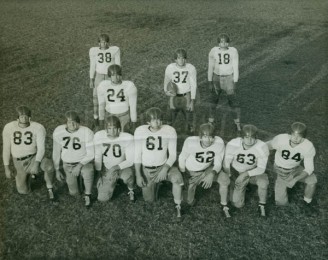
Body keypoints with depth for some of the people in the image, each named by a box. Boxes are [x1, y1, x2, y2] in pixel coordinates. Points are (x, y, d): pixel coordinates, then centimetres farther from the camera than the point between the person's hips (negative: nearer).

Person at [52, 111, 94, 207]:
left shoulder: (87, 132, -20)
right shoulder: (58, 132, -11)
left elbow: (91, 154, -14)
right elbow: (56, 152, 3)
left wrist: (80, 165, -26)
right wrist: (57, 170, 7)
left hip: (83, 162, -3)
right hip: (68, 165, 3)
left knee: (88, 171, -36)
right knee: (74, 193, 0)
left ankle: (87, 195, -9)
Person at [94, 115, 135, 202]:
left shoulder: (128, 138, -25)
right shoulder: (98, 136, -18)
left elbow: (131, 160, -20)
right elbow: (97, 156, -4)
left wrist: (117, 167, -32)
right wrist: (99, 173, 2)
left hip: (124, 167, -3)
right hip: (108, 169, 3)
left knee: (127, 177, -38)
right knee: (102, 198, -3)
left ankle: (131, 190, 0)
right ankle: (113, 182, 29)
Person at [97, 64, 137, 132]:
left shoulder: (129, 86, -21)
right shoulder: (103, 86, -15)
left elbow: (133, 106, -11)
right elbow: (101, 104, -2)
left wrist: (134, 122, -5)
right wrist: (101, 119, 6)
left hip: (124, 116, -2)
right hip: (109, 115, 2)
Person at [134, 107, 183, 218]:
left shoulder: (169, 131, -15)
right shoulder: (140, 131, -11)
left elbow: (173, 155, -10)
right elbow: (137, 155, -4)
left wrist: (165, 168, -27)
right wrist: (138, 175, -7)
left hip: (163, 166, -2)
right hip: (146, 169, 2)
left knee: (177, 177, -34)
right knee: (149, 199, 11)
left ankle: (178, 207, -15)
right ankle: (156, 183, 43)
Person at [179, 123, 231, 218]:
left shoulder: (219, 143, -27)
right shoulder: (190, 142, -29)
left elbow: (218, 163, -19)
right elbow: (182, 157, -11)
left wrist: (212, 174, -39)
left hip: (208, 169, 2)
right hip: (191, 172, -1)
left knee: (225, 179, -23)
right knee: (190, 202, -2)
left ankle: (224, 207, -2)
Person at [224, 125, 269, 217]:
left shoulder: (262, 147, -27)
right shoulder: (232, 144, -25)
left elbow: (261, 168, -20)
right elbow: (226, 163, -10)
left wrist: (246, 174, -31)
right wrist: (229, 178, -13)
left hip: (253, 172, -1)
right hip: (236, 173, 1)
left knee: (263, 181, -35)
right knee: (238, 204, -2)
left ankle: (262, 205, -8)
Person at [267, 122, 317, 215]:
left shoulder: (308, 147, -30)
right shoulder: (280, 139, -31)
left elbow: (309, 169, -25)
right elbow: (269, 145, -10)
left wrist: (296, 179, -40)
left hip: (295, 169, 1)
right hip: (281, 170, -1)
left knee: (312, 180, -26)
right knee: (281, 202, -6)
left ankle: (307, 202, 3)